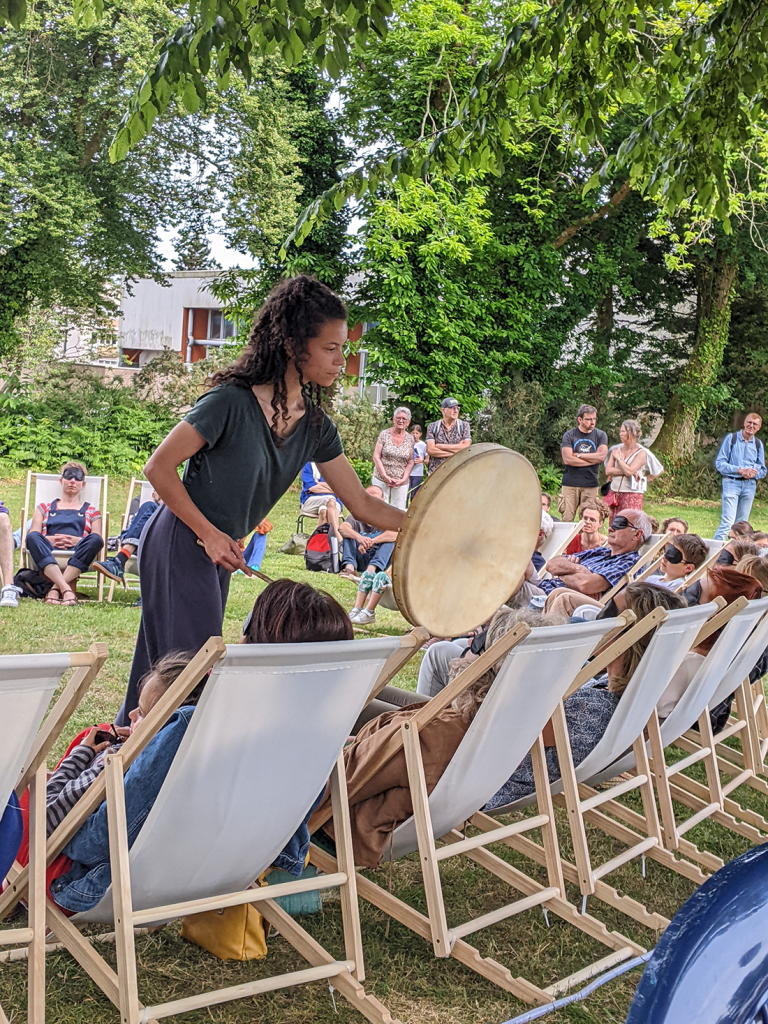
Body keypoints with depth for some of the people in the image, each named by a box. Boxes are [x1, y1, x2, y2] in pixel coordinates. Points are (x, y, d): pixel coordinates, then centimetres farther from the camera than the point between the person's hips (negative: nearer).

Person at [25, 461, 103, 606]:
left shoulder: (91, 511, 29)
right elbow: (32, 536, 14)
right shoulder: (44, 508, 30)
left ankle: (55, 589, -43)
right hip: (48, 552, 0)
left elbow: (97, 540, 11)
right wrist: (50, 539, -9)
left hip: (78, 556, 0)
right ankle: (66, 589, -50)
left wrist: (78, 540, -11)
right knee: (33, 537, -33)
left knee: (95, 539, -33)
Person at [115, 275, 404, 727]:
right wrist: (209, 534, -16)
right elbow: (159, 467, -18)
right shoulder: (232, 402, -21)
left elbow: (362, 503, 1)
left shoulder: (316, 426, 0)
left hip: (220, 552, 7)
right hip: (180, 543, -7)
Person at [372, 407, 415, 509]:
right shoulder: (384, 434, 0)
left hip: (401, 482, 2)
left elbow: (410, 462, 8)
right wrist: (385, 476, -10)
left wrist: (404, 479, -6)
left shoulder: (410, 439, 7)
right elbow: (376, 457, -2)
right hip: (381, 480, -2)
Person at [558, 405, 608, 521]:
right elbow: (567, 459, -8)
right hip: (570, 484, -1)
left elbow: (601, 456, -6)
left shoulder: (601, 435, 10)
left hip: (590, 484, 1)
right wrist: (592, 460, -4)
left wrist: (578, 455, -4)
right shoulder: (569, 435, 4)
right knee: (567, 520, -6)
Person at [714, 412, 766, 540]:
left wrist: (753, 473, -9)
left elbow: (762, 470, 14)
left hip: (749, 485, 4)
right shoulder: (731, 438, 0)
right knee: (728, 521, -14)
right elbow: (719, 463, -5)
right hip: (731, 483, -4)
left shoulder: (758, 444, 11)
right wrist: (740, 470, -16)